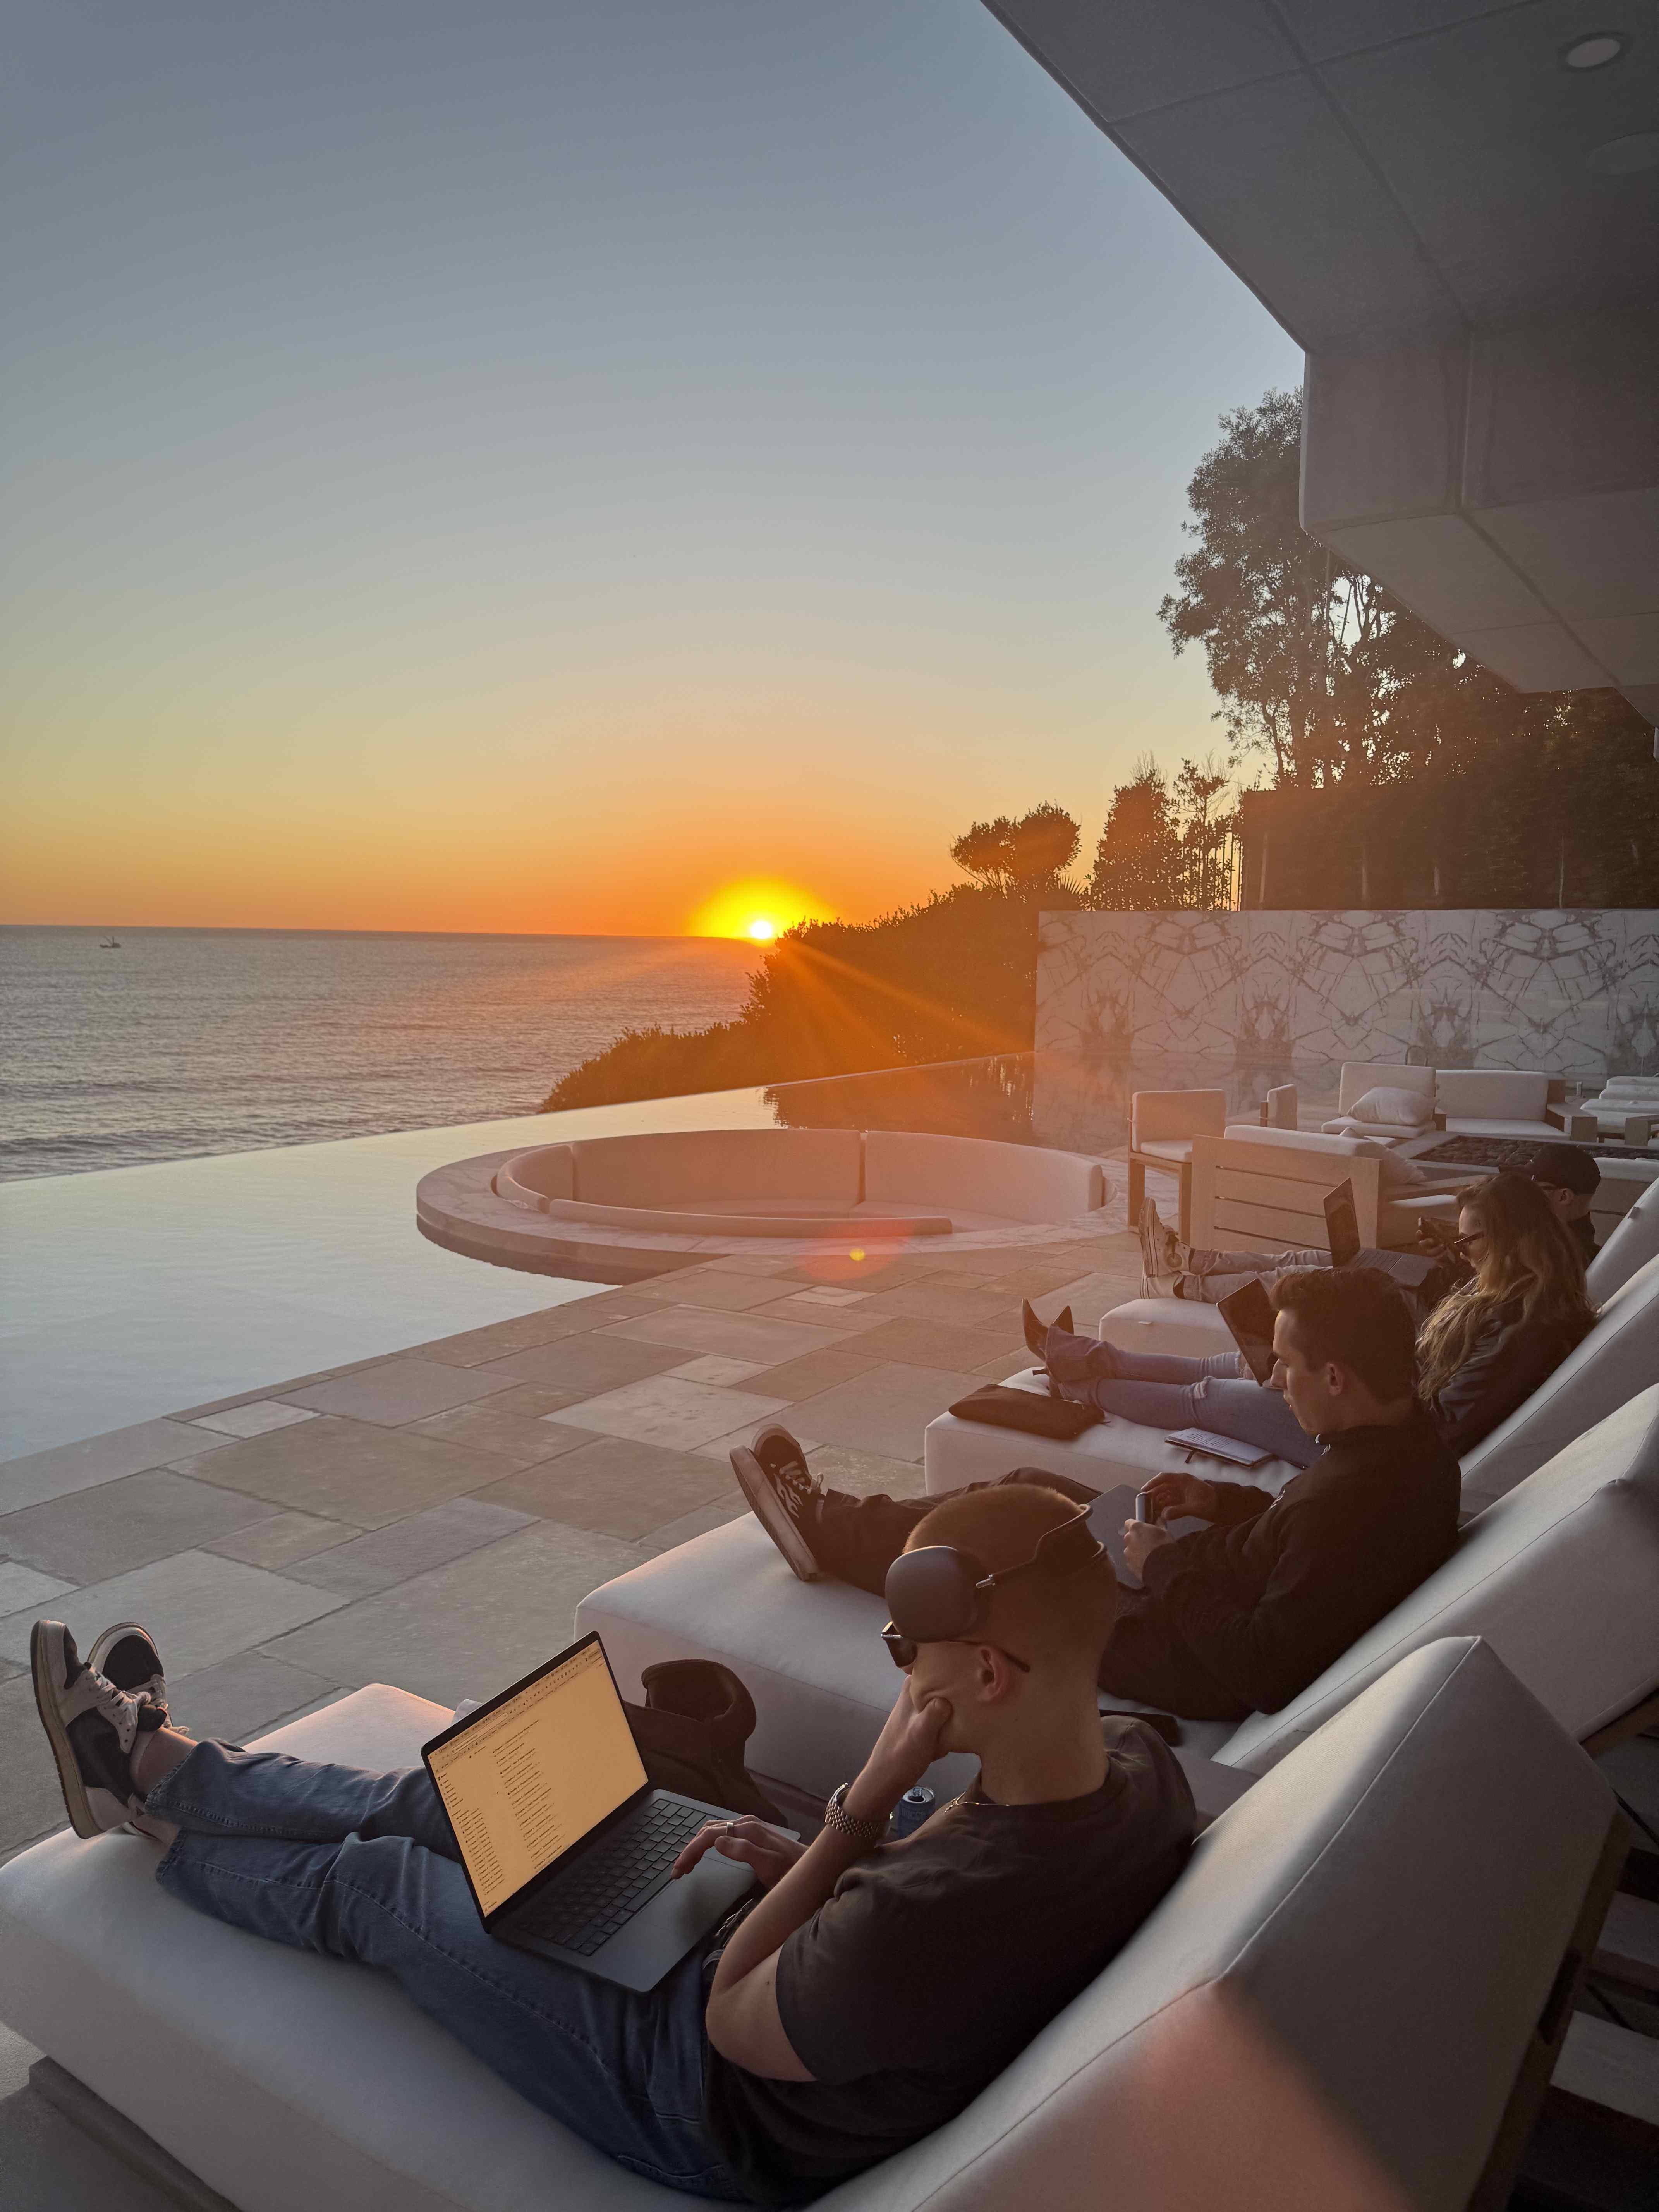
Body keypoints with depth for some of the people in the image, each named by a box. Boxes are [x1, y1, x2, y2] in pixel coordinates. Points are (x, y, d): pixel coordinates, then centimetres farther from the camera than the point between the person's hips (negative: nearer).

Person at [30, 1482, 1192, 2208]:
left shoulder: (918, 1927, -43)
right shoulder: (1137, 1757, -19)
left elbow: (729, 2024, -23)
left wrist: (860, 1807, -30)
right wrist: (817, 1856, -7)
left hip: (726, 2118, -7)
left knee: (372, 1881, 7)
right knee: (448, 1799, 12)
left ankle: (154, 1817, 37)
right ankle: (158, 1768, 34)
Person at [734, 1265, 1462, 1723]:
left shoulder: (1349, 1504, -36)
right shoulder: (1414, 1443, -5)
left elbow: (1266, 1674, -32)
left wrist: (1166, 1571, -22)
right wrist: (1224, 1501, 1)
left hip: (1202, 1669, -9)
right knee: (1027, 1490, 14)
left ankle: (829, 1529, 28)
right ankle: (834, 1525, 29)